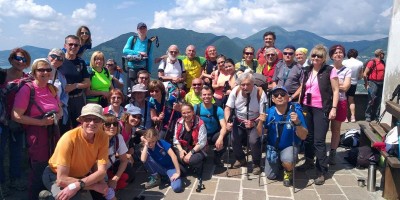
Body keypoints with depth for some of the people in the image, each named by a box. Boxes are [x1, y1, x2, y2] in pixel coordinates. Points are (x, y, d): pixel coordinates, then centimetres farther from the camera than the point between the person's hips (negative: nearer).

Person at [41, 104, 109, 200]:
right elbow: (62, 179, -29)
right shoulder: (69, 138, -29)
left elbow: (102, 171, -21)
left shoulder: (103, 137, -17)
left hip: (81, 175, 6)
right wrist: (94, 186, -29)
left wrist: (78, 185, -36)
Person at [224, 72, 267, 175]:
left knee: (254, 141, -24)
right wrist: (228, 122, -23)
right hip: (238, 121, 3)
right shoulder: (235, 91, -13)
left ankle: (256, 164, 6)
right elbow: (228, 108, -7)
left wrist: (254, 123, -33)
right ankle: (240, 159, 15)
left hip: (254, 122, -3)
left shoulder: (260, 93, -21)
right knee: (234, 139, -17)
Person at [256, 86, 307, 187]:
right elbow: (260, 133, -10)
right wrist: (261, 122, -30)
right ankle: (279, 162, 39)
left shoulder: (296, 111, -21)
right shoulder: (269, 112, -13)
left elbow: (303, 136, -21)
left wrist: (298, 123, -40)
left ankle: (289, 171, 4)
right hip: (273, 147, 3)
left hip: (290, 146, -3)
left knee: (287, 162, -34)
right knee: (270, 176, 6)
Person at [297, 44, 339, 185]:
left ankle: (322, 172, 3)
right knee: (307, 137, 12)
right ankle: (309, 161, 32)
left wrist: (333, 108, -11)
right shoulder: (307, 71, 12)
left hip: (321, 109, -5)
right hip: (306, 107, 5)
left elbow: (336, 91, -4)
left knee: (319, 141, -6)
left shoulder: (330, 71, -4)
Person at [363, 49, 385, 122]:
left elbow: (383, 72, 20)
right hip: (373, 83, -6)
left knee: (379, 100, 9)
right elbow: (365, 74, -11)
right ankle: (368, 116, 4)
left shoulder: (383, 62, 10)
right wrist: (366, 84, -10)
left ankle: (376, 116, 19)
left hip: (381, 83, 7)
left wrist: (384, 82, 11)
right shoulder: (372, 62, -10)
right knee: (371, 100, -5)